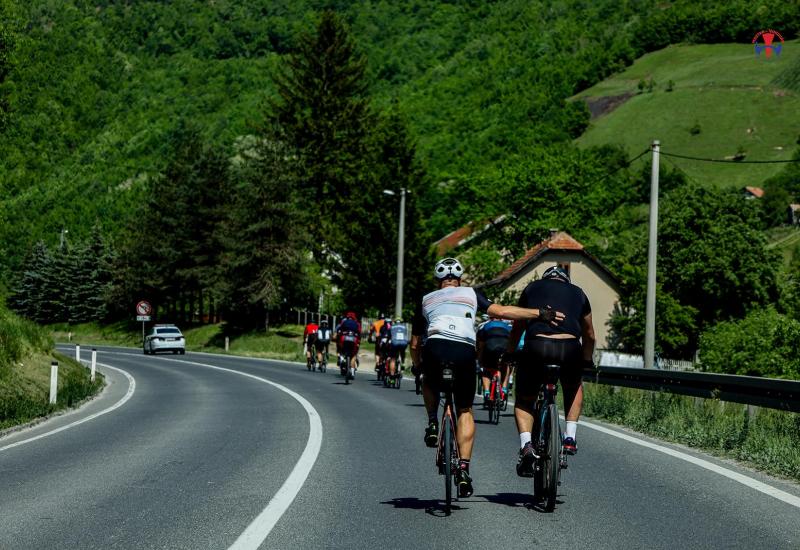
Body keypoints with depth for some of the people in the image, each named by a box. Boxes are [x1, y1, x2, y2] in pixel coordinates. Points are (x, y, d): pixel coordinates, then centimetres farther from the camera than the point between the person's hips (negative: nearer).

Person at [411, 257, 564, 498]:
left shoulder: (426, 300, 27)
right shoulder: (471, 294, 23)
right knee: (465, 410, 15)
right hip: (465, 352, 0)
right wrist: (540, 313, 10)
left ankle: (432, 423, 15)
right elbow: (501, 311, 8)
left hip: (434, 349, 1)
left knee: (430, 383, 37)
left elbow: (414, 345, 28)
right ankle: (464, 468, 5)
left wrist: (419, 366, 45)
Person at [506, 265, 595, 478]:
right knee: (574, 387, 34)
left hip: (536, 346, -1)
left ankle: (526, 446, -4)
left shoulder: (532, 288, 25)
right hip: (569, 348, 1)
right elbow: (589, 335, 37)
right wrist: (587, 361, 52)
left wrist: (509, 355, 45)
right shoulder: (577, 293, 27)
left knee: (524, 401, 19)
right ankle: (570, 438, 24)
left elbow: (517, 329, 32)